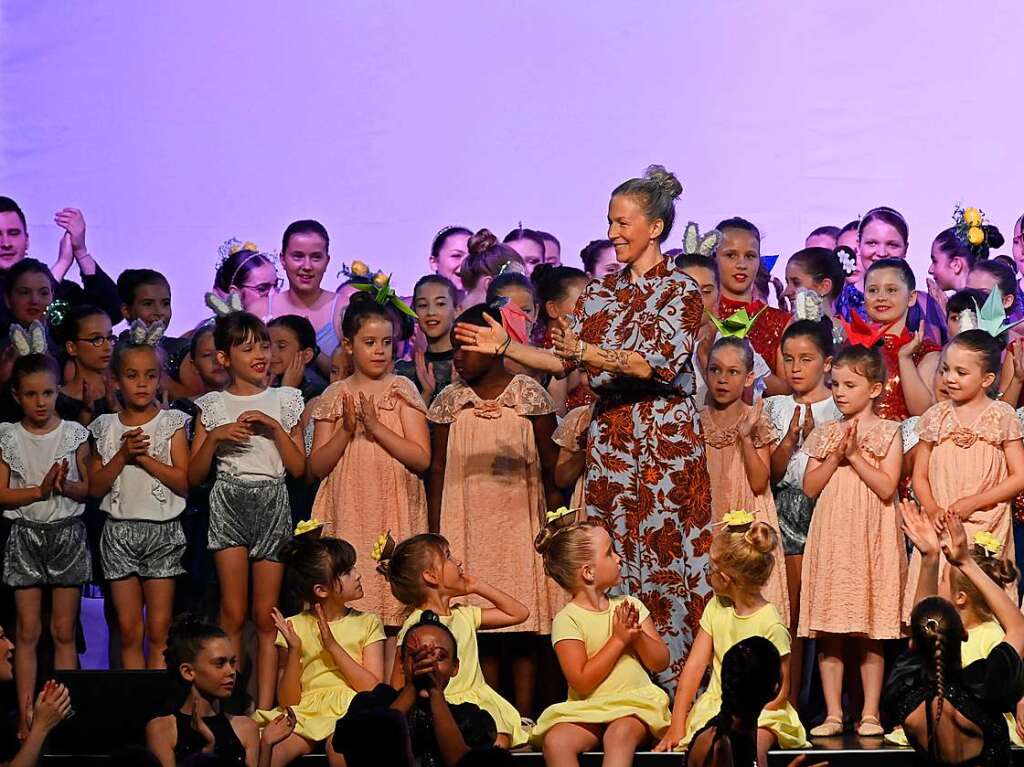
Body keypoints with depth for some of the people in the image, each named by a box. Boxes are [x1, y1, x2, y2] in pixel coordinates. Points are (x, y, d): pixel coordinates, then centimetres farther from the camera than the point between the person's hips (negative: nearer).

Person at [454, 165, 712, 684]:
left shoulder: (680, 291, -3)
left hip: (664, 442, -5)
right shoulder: (600, 292, 14)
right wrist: (504, 347, -2)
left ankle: (675, 681, -2)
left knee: (665, 560, -6)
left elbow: (661, 362, -16)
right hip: (609, 441, 5)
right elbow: (562, 361, 12)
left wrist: (590, 352, -25)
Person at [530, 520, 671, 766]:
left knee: (620, 733, -33)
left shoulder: (630, 606, 9)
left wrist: (637, 635, -11)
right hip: (587, 711, -1)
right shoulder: (567, 619, -4)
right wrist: (619, 639, -12)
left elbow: (661, 662, 8)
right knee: (555, 741, -30)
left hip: (634, 706, 1)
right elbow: (582, 682, -12)